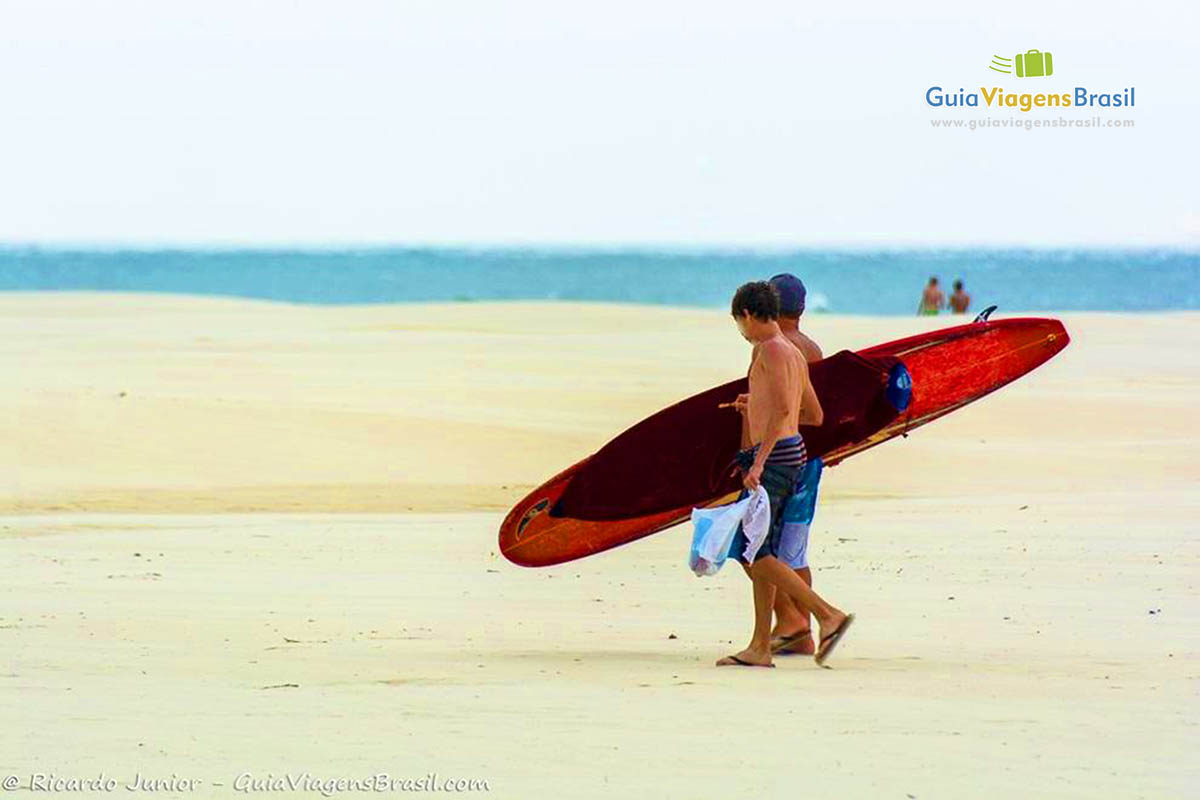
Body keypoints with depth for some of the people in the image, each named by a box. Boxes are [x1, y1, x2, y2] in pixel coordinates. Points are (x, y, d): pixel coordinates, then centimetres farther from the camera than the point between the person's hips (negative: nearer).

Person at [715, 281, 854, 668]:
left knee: (750, 552, -12)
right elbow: (814, 414, 26)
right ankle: (760, 648, 9)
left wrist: (758, 460, -26)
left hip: (775, 455, -10)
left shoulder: (771, 349, -10)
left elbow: (783, 408, -22)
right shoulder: (795, 353, 18)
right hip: (791, 452, 10)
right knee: (760, 553, 10)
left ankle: (828, 615, -17)